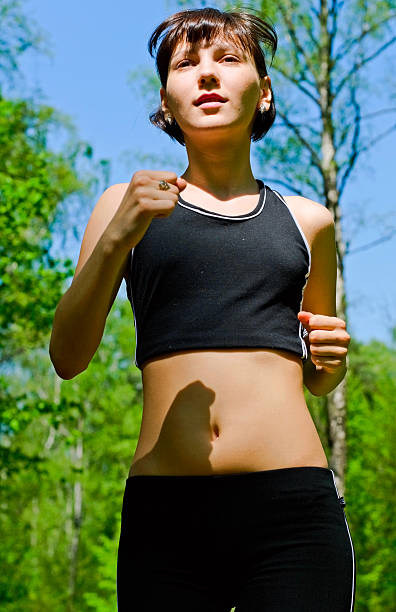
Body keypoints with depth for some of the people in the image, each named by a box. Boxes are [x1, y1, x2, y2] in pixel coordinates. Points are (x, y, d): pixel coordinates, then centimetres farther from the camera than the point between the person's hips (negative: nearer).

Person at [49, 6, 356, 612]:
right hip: (165, 514, -1)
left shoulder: (307, 221, 16)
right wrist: (117, 238, -12)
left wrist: (332, 356, 4)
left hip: (292, 503, 1)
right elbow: (68, 356, 1)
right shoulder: (128, 205, 11)